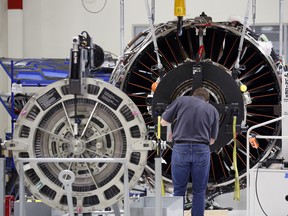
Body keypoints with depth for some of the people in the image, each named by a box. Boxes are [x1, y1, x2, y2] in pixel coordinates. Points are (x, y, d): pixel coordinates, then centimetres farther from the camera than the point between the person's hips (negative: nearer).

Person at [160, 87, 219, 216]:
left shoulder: (182, 100, 8)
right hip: (201, 151, 1)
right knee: (199, 192, 12)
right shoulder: (213, 110, 13)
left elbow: (164, 122, 12)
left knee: (179, 191, 11)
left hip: (181, 149, 0)